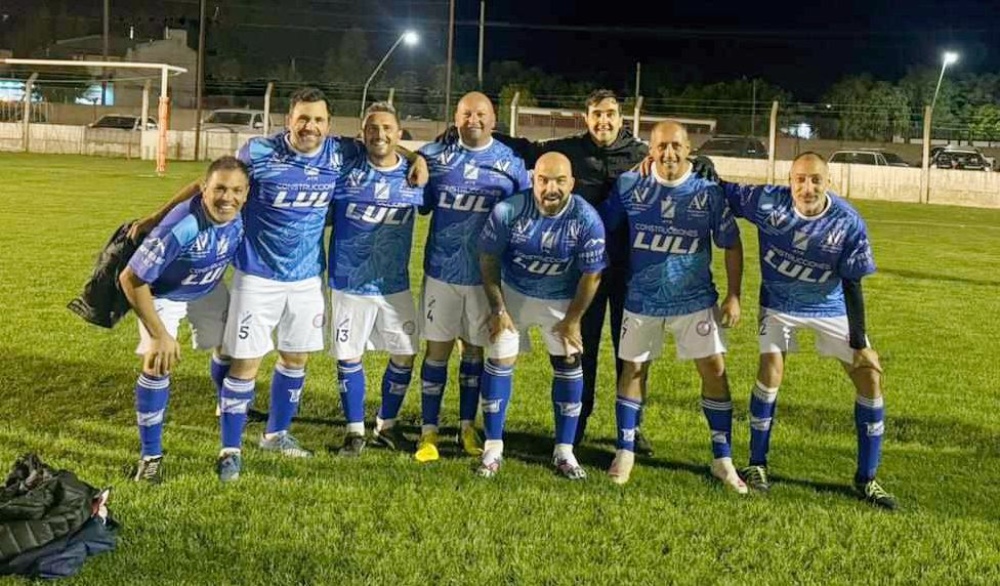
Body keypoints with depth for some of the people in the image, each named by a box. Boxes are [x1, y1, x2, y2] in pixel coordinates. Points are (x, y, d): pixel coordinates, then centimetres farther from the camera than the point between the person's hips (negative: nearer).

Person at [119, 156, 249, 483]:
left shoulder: (242, 218, -25)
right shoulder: (181, 227, -42)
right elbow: (131, 279, -35)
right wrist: (160, 335, -32)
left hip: (208, 290, 6)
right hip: (164, 294, -6)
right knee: (157, 365, -16)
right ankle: (151, 456, -2)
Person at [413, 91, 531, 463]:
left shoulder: (511, 163, 0)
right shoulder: (434, 156, 2)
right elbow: (420, 205, 10)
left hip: (486, 274, 0)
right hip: (441, 270, 0)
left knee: (474, 349, 11)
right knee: (438, 349, 3)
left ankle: (467, 426, 25)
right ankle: (429, 431, 12)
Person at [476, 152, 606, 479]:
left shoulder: (587, 220, -24)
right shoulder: (509, 211, -25)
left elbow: (591, 275, -11)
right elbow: (488, 259, -9)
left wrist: (572, 320, -5)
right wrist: (497, 309, -7)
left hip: (561, 300, 1)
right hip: (513, 293, -1)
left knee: (569, 365, 1)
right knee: (499, 362, -4)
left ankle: (564, 452, 14)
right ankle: (493, 448, 9)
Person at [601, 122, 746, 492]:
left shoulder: (708, 191, -7)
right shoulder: (629, 186, -6)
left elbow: (731, 244, 0)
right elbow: (602, 228, 1)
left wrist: (733, 296, -3)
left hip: (695, 299, 0)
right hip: (642, 299, 1)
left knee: (714, 369, -2)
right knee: (633, 368, 8)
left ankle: (723, 459, 10)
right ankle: (625, 451, 23)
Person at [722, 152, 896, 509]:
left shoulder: (848, 223, -22)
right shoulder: (768, 202, -24)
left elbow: (852, 285, -14)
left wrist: (858, 343, -12)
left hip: (829, 305, 1)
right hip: (779, 302, -1)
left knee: (870, 375, -4)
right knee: (771, 369, -18)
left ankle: (866, 479, 9)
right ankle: (757, 464, 3)